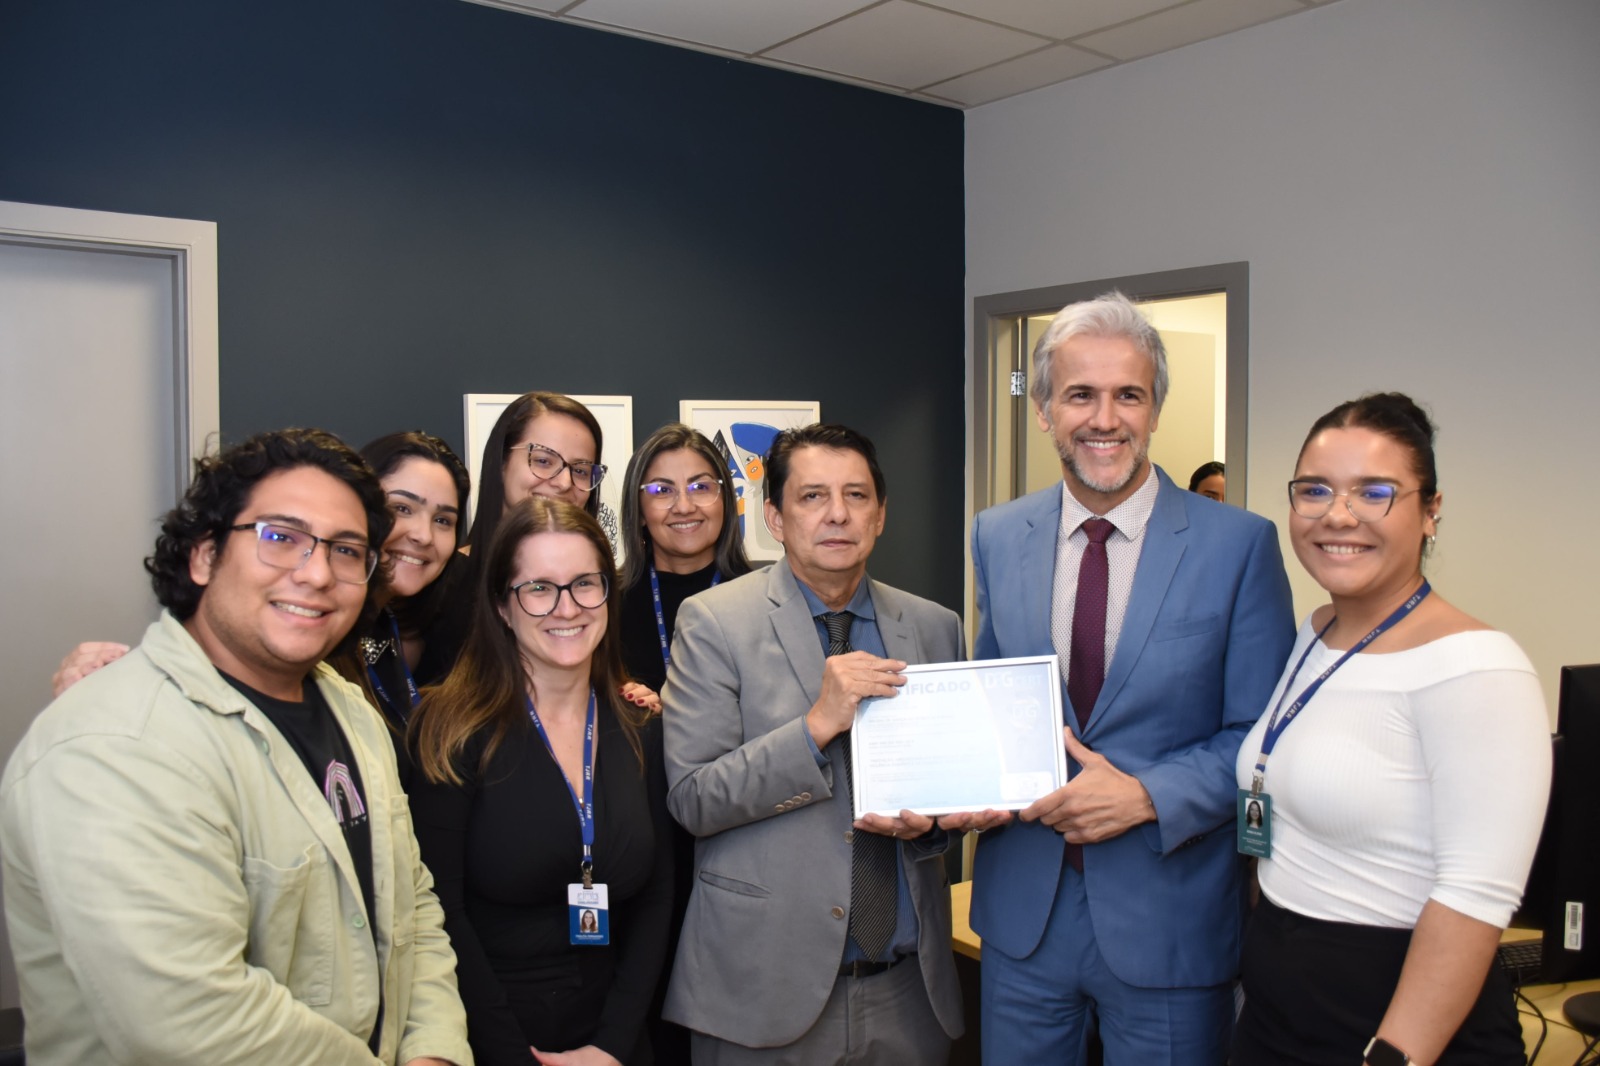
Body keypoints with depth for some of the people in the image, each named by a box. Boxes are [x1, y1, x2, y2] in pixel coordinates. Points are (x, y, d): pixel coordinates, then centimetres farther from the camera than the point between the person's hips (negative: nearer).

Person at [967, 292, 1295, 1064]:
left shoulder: (1239, 544, -9)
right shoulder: (997, 538, 2)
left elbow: (1262, 734, -6)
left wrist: (1147, 795, -19)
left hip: (1168, 920, -2)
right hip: (1022, 907, 3)